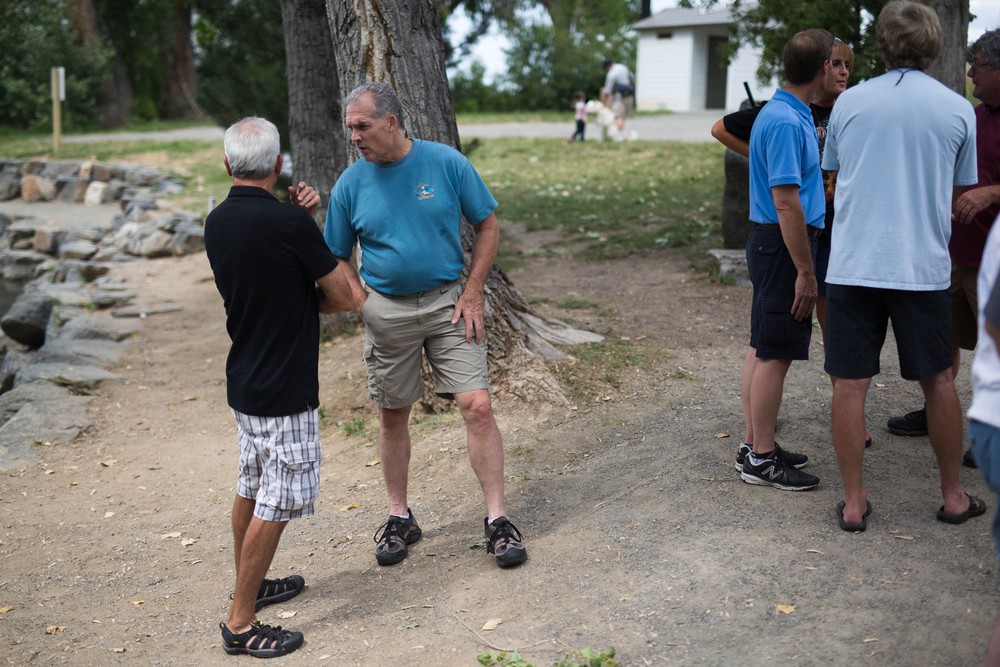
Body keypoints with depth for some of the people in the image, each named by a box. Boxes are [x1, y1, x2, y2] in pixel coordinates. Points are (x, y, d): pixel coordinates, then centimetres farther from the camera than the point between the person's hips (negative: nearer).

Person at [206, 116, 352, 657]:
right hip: (284, 390, -8)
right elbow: (341, 297, -12)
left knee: (251, 488, 22)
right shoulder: (287, 222, -21)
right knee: (276, 503, 1)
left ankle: (250, 585, 39)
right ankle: (241, 623, 9)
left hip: (243, 383, 9)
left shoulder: (217, 222, 2)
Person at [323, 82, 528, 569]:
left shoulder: (447, 163, -7)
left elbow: (487, 226, 1)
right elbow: (336, 259, 7)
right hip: (386, 310, 2)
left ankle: (497, 519, 2)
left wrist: (472, 295, -6)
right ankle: (399, 517, 27)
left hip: (448, 303, -1)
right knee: (392, 415, 10)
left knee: (477, 405, -9)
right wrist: (365, 306, -6)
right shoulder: (351, 184, -2)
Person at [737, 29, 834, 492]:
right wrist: (805, 272, -21)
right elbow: (786, 202, -23)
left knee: (762, 349, 14)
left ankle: (756, 444, 23)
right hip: (784, 245, -10)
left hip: (769, 244, 10)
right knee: (775, 354, -4)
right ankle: (762, 459, 4)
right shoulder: (787, 122, -19)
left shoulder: (787, 114, 13)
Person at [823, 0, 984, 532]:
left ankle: (854, 503, 11)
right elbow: (961, 189, 11)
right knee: (938, 382, 14)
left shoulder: (849, 103, 2)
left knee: (850, 386, 5)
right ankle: (953, 496, 26)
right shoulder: (957, 110, 1)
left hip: (852, 264, 0)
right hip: (924, 266, 1)